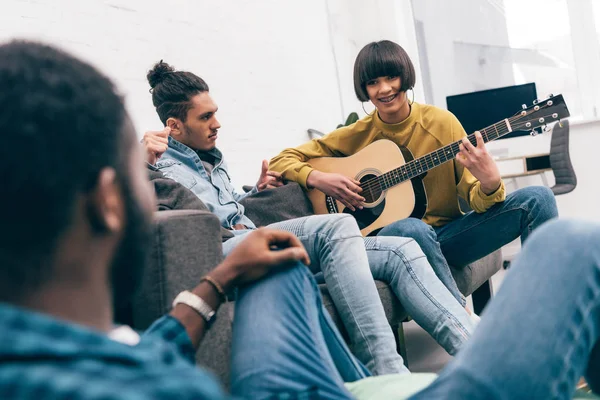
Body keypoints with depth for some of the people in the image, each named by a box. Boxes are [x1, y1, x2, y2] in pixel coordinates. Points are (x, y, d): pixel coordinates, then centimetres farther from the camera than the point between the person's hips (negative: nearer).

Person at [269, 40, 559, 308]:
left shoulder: (441, 122, 0)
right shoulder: (357, 135, -1)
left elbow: (475, 198, -3)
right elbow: (281, 160, 2)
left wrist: (489, 184, -27)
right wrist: (318, 179, -18)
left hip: (448, 234, 3)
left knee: (538, 198, -15)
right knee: (410, 229, -39)